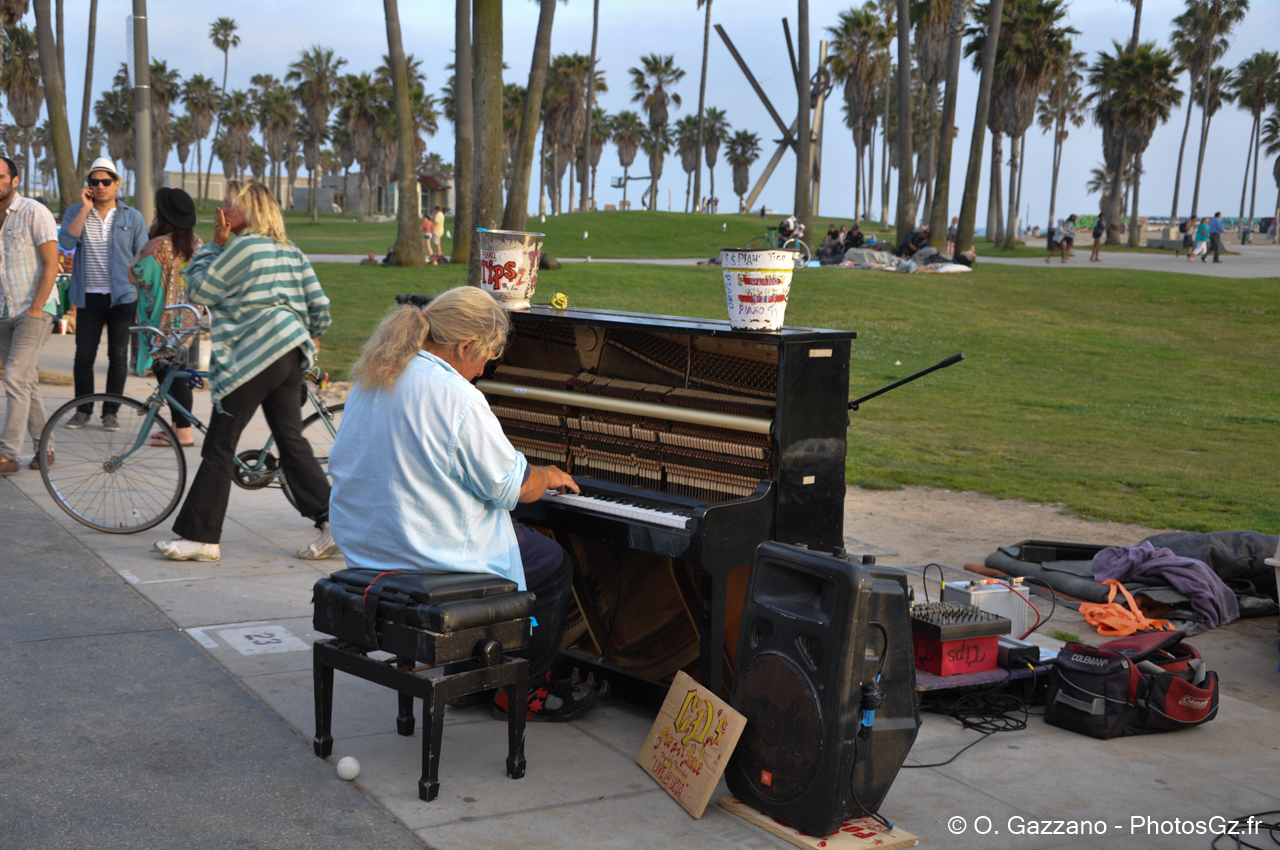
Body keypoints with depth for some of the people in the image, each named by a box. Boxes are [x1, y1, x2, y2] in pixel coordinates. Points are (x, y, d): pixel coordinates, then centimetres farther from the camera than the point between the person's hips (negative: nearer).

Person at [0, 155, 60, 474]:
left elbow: (51, 264, -12)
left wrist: (36, 308, -15)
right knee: (27, 382, 9)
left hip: (33, 310, -7)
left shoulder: (34, 213, -8)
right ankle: (43, 447, 17)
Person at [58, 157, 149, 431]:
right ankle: (83, 409, 16)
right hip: (88, 297, 1)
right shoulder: (76, 212, 6)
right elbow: (66, 241, -13)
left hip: (122, 296, -1)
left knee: (118, 356, 3)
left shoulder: (133, 217, 3)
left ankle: (110, 412, 13)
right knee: (83, 356, 1)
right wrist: (85, 208, -13)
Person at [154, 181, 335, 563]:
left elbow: (197, 291, -5)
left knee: (218, 448, -1)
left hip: (253, 357, -9)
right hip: (291, 356, 9)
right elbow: (319, 304, 14)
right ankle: (332, 520, 6)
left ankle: (200, 537, 5)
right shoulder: (292, 252, 15)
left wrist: (214, 244, 2)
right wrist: (311, 337, 31)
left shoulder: (244, 247, -10)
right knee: (291, 441, 11)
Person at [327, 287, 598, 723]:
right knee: (554, 565, 14)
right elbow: (510, 486, -15)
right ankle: (521, 693, 21)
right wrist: (548, 476, 7)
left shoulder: (372, 378, 3)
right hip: (434, 554, -9)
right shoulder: (458, 399, -23)